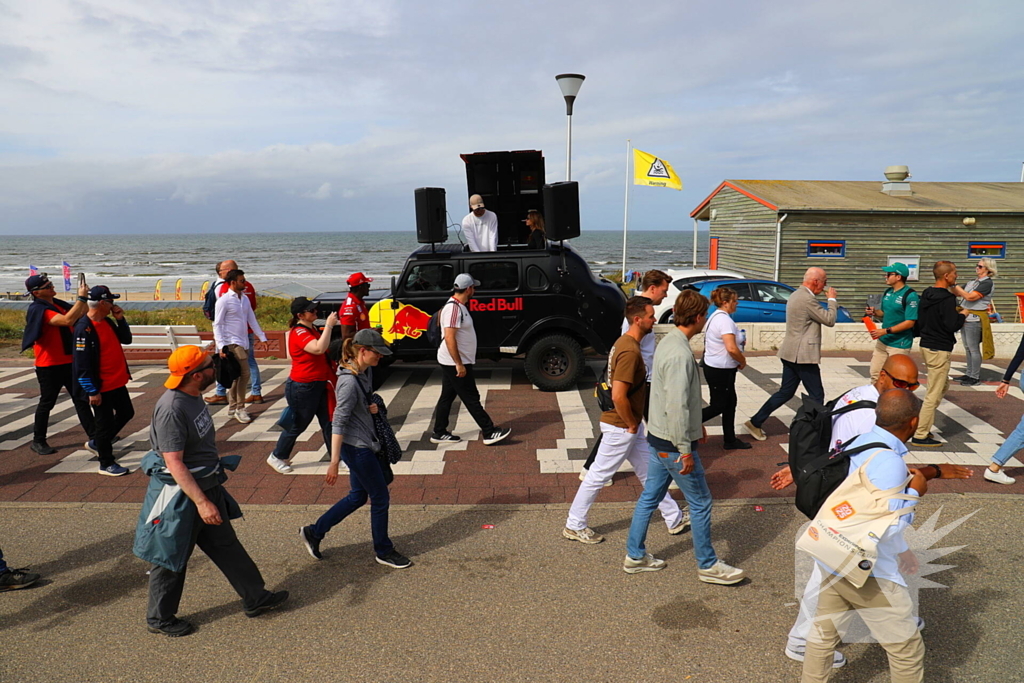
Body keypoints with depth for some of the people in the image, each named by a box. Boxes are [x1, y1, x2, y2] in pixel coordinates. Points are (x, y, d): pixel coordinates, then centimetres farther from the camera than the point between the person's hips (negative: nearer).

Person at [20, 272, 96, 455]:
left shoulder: (57, 304, 8)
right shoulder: (38, 310, -17)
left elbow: (83, 313, 13)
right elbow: (67, 320, -31)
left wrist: (84, 298, -3)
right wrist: (81, 298, -29)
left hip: (69, 362, 8)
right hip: (49, 365, -8)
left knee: (81, 399, 8)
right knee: (47, 402, 4)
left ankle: (94, 436, 12)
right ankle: (38, 441, 19)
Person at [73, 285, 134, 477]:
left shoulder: (108, 321, 7)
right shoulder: (84, 328, -20)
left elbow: (126, 339, 15)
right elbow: (82, 363, -21)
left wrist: (120, 319, 0)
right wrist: (92, 391, -19)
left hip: (118, 382, 9)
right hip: (101, 387, -9)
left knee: (126, 413, 20)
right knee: (105, 423, 2)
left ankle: (97, 443, 38)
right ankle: (106, 464, 15)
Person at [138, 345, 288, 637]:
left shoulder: (194, 396, 2)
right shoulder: (171, 409, -27)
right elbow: (174, 463, -28)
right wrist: (201, 502, -28)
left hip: (207, 485, 9)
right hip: (181, 494, -9)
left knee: (226, 545, 18)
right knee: (172, 557, 9)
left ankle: (256, 597, 31)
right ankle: (159, 618, 30)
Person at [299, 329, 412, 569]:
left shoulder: (365, 372, 4)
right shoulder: (349, 381, -24)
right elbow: (338, 423, -23)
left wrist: (373, 407, -2)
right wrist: (334, 461, -23)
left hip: (363, 444, 10)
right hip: (356, 447, -10)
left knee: (357, 497, 19)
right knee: (380, 498, 4)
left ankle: (314, 532, 30)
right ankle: (383, 551, 22)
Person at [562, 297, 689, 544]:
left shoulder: (625, 342, 7)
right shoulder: (630, 351, -25)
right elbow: (618, 396, -32)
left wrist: (633, 423, 17)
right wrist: (631, 424, -16)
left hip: (630, 425, 10)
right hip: (621, 427, -10)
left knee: (649, 472, 19)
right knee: (598, 475, 3)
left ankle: (674, 519, 32)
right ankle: (574, 526, 17)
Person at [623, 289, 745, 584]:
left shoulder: (669, 342, 8)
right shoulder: (680, 354, -24)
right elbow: (677, 406, -27)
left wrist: (696, 425, 24)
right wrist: (685, 450, -22)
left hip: (657, 438, 10)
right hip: (674, 443, -10)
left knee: (649, 497, 17)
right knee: (700, 502, 6)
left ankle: (635, 556, 28)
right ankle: (708, 565, 20)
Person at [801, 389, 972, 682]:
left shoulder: (861, 441, 0)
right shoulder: (888, 461, -26)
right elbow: (885, 528, -26)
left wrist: (934, 471, 21)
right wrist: (915, 492, -13)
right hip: (867, 573, -9)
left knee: (822, 635, 23)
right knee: (908, 650, 12)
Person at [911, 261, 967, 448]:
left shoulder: (926, 294, 9)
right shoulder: (947, 298, -18)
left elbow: (920, 321, 15)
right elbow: (952, 325, -21)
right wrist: (963, 315, -3)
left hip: (926, 345, 10)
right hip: (940, 349, -10)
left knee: (943, 385, 23)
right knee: (934, 394, -4)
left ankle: (924, 426, 23)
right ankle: (920, 435, -1)